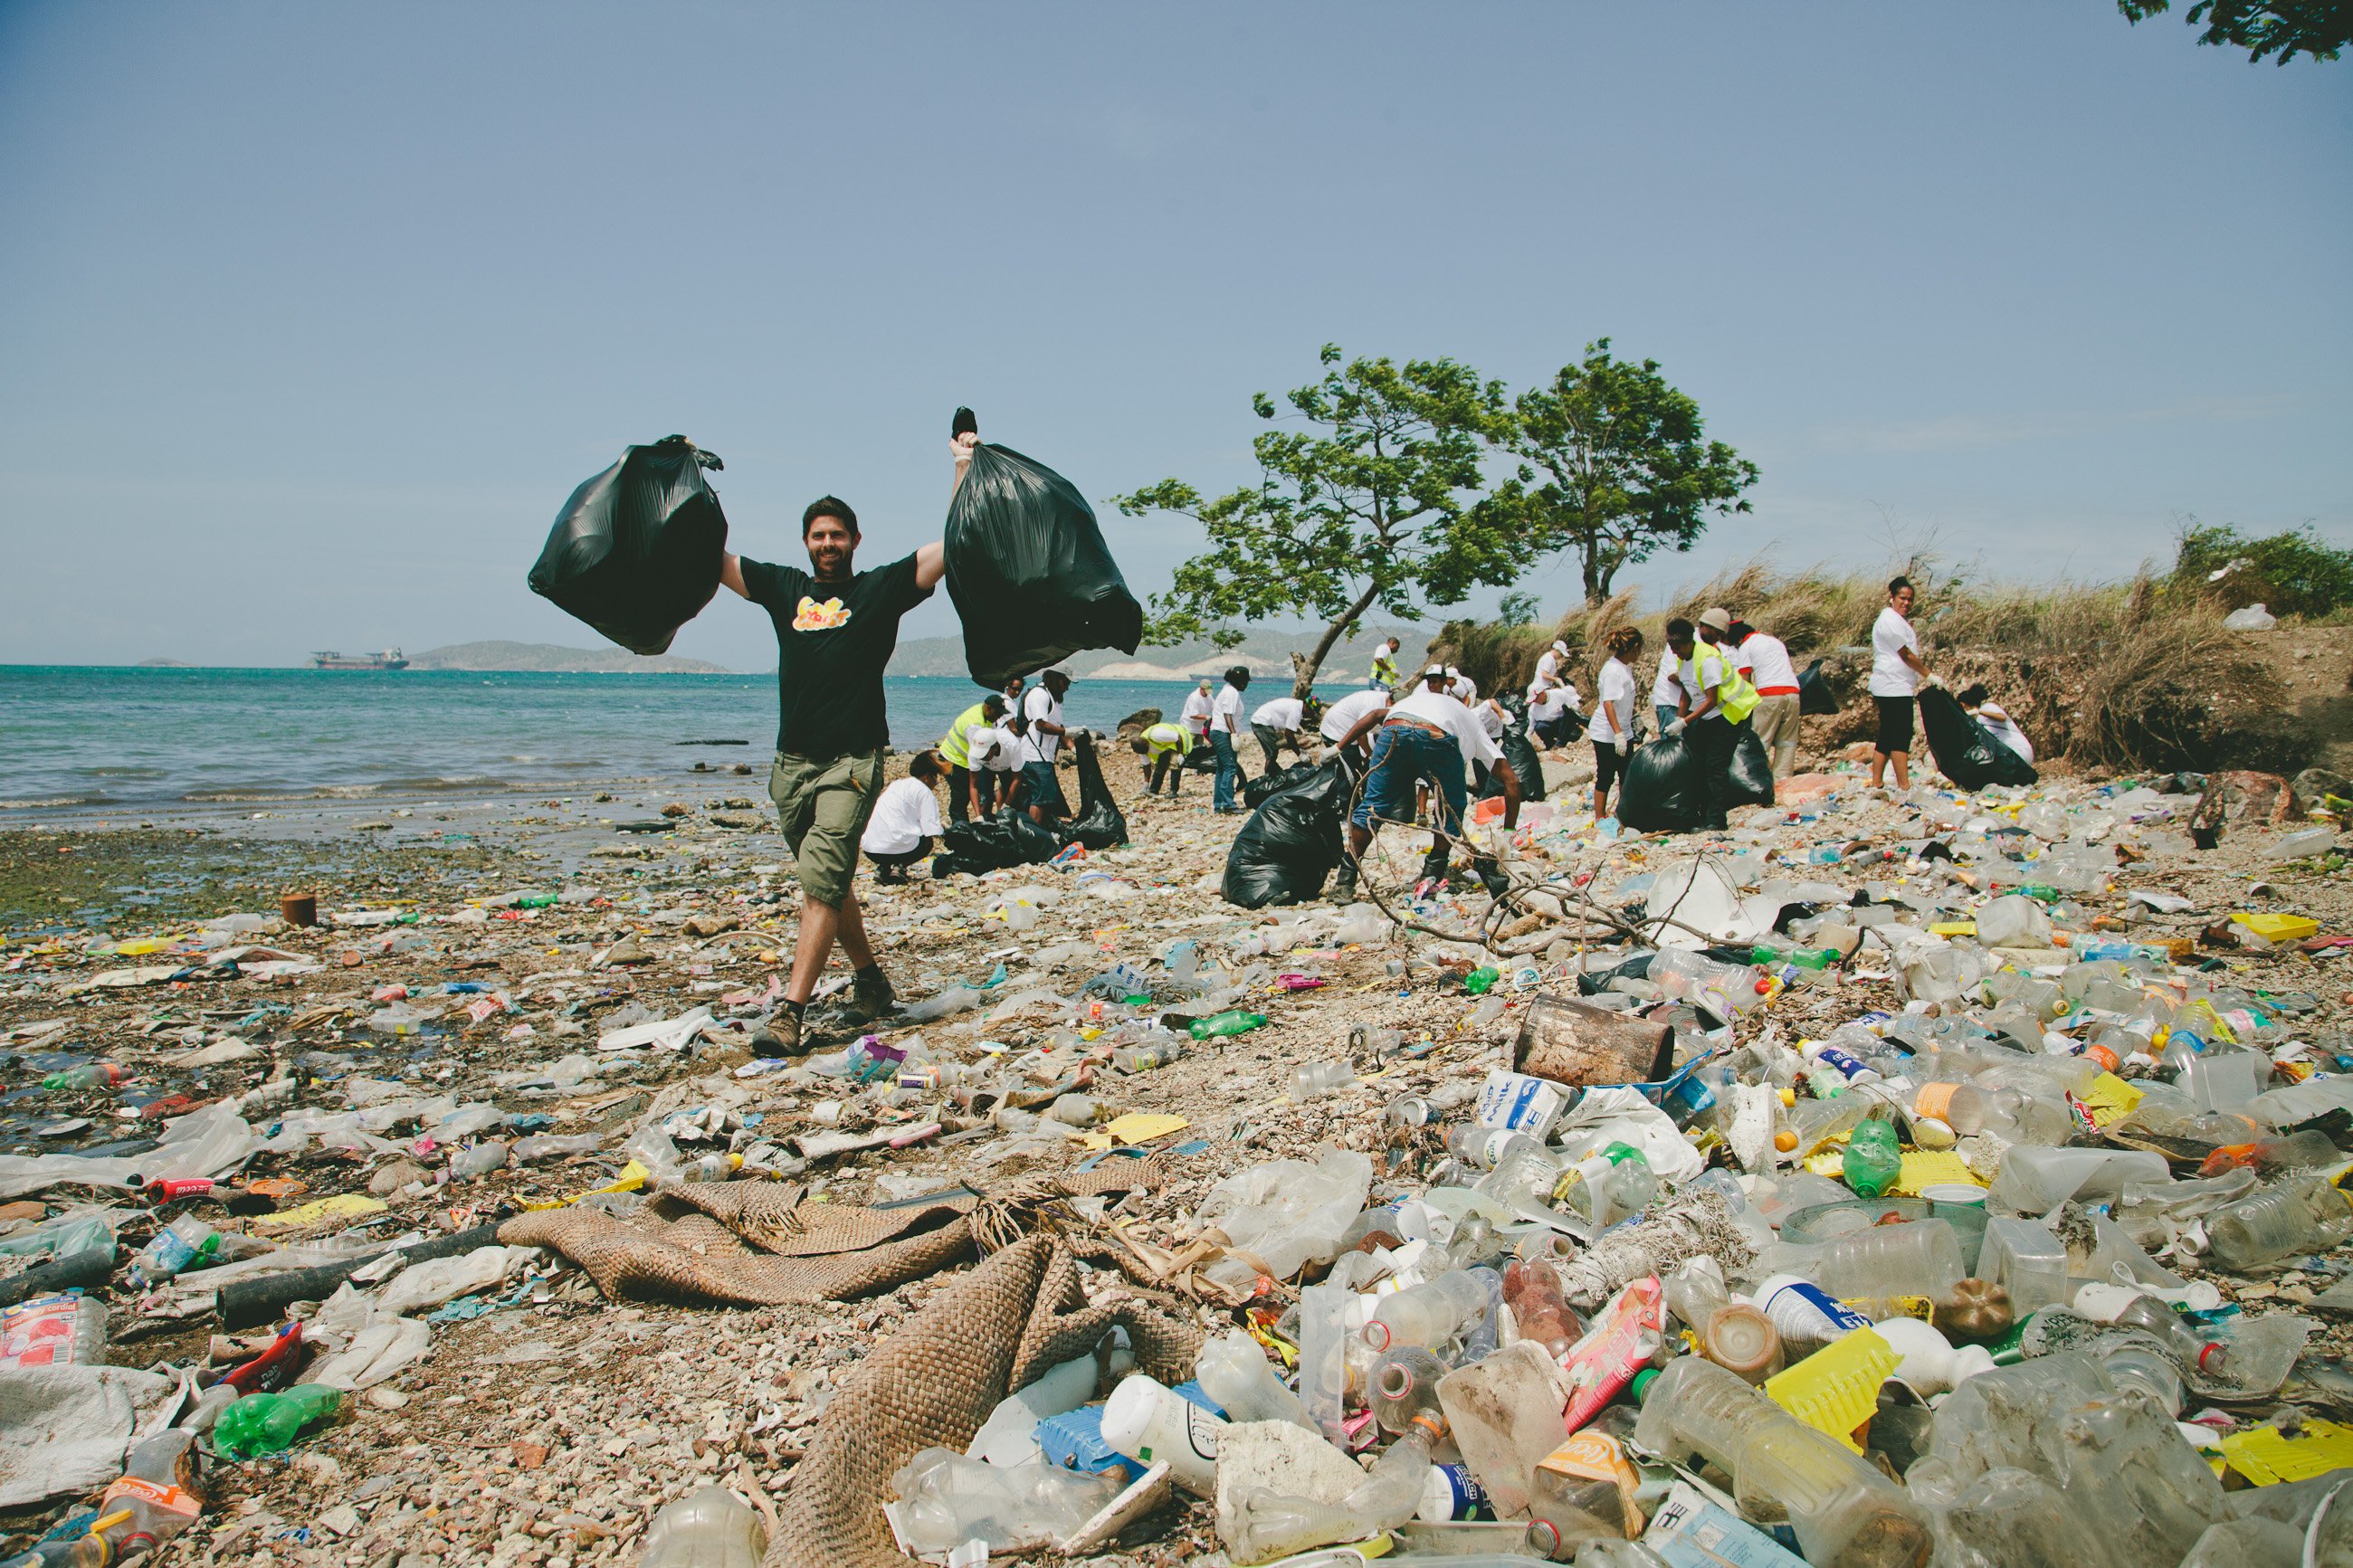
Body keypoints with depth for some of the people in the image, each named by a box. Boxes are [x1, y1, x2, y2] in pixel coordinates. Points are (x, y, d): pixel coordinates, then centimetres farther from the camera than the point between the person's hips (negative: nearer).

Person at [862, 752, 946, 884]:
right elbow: (932, 830, -7)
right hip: (897, 848, -7)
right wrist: (944, 831, 16)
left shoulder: (896, 785, 22)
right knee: (927, 840, 22)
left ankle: (883, 868, 12)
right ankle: (900, 866, -1)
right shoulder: (924, 791, 0)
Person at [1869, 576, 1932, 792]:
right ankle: (1904, 786, -13)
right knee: (1901, 736, -11)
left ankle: (1875, 784, 10)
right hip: (1895, 687, -10)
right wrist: (1928, 674, -6)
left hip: (1892, 688, 10)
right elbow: (1906, 655, -14)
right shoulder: (1891, 620, -12)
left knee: (1887, 737, 9)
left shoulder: (1897, 620, 22)